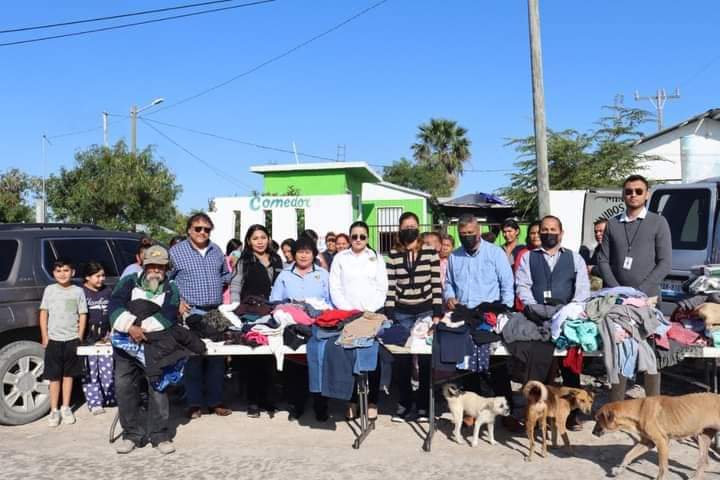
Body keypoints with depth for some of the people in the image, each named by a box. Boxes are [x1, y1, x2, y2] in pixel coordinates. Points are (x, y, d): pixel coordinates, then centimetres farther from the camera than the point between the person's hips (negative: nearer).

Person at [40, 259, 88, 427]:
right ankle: (54, 410, 11)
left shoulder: (78, 291, 1)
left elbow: (83, 315, 4)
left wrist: (79, 338, -1)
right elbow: (43, 314, 3)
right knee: (54, 376, 3)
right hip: (53, 339, -1)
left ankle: (66, 408, 20)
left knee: (68, 374, 10)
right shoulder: (49, 290, 1)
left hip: (72, 339, 1)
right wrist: (44, 337, -2)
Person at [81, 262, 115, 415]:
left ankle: (110, 398, 19)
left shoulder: (108, 291, 11)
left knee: (108, 370, 4)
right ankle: (95, 402, 7)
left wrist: (111, 333, 11)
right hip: (88, 339, -3)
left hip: (105, 338, 3)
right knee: (90, 372, 1)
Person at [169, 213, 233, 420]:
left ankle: (215, 401, 17)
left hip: (216, 312, 4)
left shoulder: (216, 251, 12)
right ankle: (194, 404, 9)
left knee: (217, 359, 7)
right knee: (193, 358, -1)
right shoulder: (176, 251, 0)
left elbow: (226, 276, 25)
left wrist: (218, 291, 12)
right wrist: (178, 301, -7)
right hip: (191, 312, -4)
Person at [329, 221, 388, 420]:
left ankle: (372, 402, 4)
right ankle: (352, 401, 6)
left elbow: (382, 288, 5)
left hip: (373, 314, 0)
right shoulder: (340, 258, 9)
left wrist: (370, 310, -8)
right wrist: (348, 310, -8)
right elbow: (335, 288, 3)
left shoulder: (376, 258, 11)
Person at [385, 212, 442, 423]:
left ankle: (423, 405, 13)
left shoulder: (430, 252, 1)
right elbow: (390, 287, 2)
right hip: (402, 313, 1)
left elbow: (436, 284, -1)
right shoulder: (393, 255, 4)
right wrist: (389, 315, -2)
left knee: (425, 359, 2)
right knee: (402, 359, 5)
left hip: (425, 311, -1)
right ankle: (404, 403, 19)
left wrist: (437, 314, -6)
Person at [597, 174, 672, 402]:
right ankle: (615, 404, 11)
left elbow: (665, 262, -3)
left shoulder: (658, 222, 3)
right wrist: (617, 290, -6)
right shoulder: (612, 224, 10)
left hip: (648, 298, -2)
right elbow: (603, 260, 7)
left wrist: (640, 290, -12)